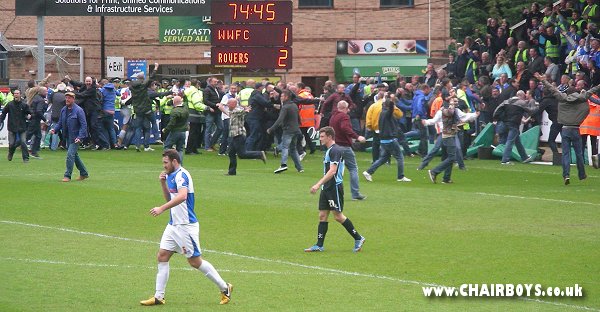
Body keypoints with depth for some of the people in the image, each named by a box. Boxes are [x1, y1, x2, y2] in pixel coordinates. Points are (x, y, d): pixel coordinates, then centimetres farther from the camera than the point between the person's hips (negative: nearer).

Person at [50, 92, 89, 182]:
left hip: (75, 137, -8)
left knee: (70, 154, -14)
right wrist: (54, 129, -4)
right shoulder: (63, 110, 8)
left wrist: (80, 137, -23)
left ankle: (67, 176, -8)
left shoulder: (78, 110, -13)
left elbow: (83, 125, -14)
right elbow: (60, 123, 16)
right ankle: (84, 173, 28)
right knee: (75, 155, 16)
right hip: (67, 137, 8)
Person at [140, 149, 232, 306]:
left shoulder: (181, 175, -17)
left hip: (186, 226, -9)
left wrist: (162, 208, -38)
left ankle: (224, 288, 10)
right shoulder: (171, 176, 13)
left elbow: (182, 196, -33)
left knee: (195, 261, -3)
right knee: (162, 256, 2)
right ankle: (159, 297, 4)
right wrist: (163, 183, 9)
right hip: (173, 225, 9)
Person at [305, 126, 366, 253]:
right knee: (322, 215, 6)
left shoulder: (335, 150, -16)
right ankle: (319, 245, 5)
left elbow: (332, 171, -24)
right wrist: (321, 185, 22)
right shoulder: (329, 150, 15)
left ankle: (358, 238, 7)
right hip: (327, 188, 10)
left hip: (335, 187, -10)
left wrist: (319, 184, -28)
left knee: (338, 216, -5)